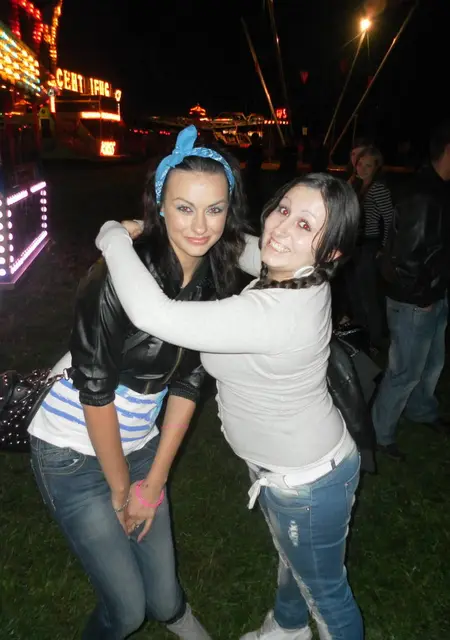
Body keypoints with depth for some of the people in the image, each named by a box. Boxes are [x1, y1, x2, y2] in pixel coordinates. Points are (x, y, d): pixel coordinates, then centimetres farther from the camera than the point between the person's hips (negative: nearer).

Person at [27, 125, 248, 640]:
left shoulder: (215, 278, -6)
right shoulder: (121, 276, -27)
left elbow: (187, 380, -3)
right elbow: (94, 390, -21)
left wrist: (154, 482, 1)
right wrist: (121, 488, -7)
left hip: (137, 444, 5)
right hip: (75, 454, -5)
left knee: (161, 598, 15)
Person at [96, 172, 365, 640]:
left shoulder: (278, 314, -40)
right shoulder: (295, 276, -12)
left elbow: (153, 314, -44)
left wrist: (114, 239, -26)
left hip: (307, 484, -9)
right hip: (283, 465, 9)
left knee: (325, 592, 21)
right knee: (293, 559, 36)